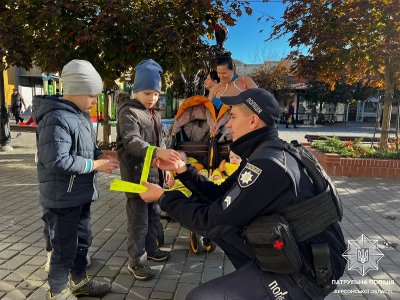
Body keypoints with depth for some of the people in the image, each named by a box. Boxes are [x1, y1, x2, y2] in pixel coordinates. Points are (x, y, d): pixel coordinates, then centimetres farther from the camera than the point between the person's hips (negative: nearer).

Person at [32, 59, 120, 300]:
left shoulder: (82, 115, 9)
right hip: (62, 198, -9)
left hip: (81, 194, 9)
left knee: (83, 240, 21)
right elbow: (58, 161, -28)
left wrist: (101, 154, -2)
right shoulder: (56, 119, -22)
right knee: (65, 248, 7)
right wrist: (97, 164, -20)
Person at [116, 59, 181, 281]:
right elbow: (132, 142, -27)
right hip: (137, 175, -8)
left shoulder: (155, 113, 14)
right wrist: (158, 152, -41)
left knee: (154, 215, 19)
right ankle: (136, 260, 17)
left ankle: (150, 248, 38)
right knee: (139, 220, 1)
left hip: (155, 173, 8)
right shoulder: (128, 112, -12)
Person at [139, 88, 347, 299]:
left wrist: (163, 197, -8)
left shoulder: (267, 164, -25)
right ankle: (251, 278, 20)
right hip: (291, 251, 9)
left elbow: (211, 220, -19)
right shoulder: (267, 152, 6)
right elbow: (220, 195, 11)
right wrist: (182, 169, 6)